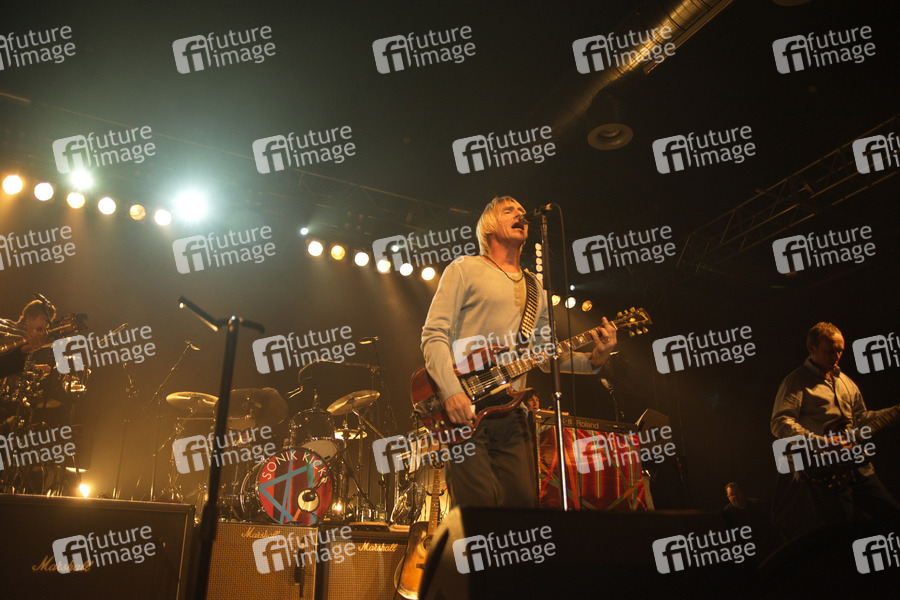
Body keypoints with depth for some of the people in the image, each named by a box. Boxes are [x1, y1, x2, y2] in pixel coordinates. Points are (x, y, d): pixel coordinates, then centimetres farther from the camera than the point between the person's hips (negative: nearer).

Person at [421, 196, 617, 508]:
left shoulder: (535, 287, 22)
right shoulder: (465, 269, 3)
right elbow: (434, 335, -6)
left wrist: (591, 360, 3)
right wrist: (451, 391, -20)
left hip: (509, 414, 6)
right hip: (463, 410, -5)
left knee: (523, 502, -1)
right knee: (480, 507, -14)